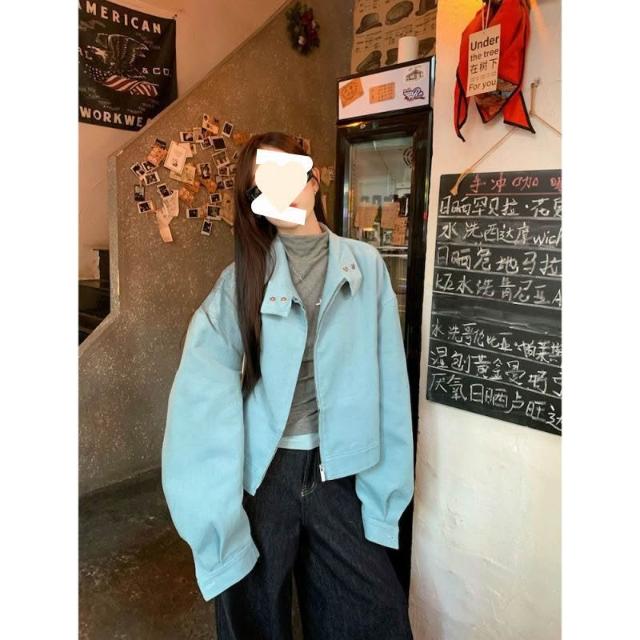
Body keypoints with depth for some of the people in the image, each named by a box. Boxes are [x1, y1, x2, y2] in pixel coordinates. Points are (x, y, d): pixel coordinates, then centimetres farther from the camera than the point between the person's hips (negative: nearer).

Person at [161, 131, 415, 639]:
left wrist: (384, 485, -4)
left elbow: (387, 381, -2)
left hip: (339, 470, 1)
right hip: (262, 470, 0)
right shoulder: (242, 278, -2)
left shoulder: (365, 265, -1)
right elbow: (203, 390, -12)